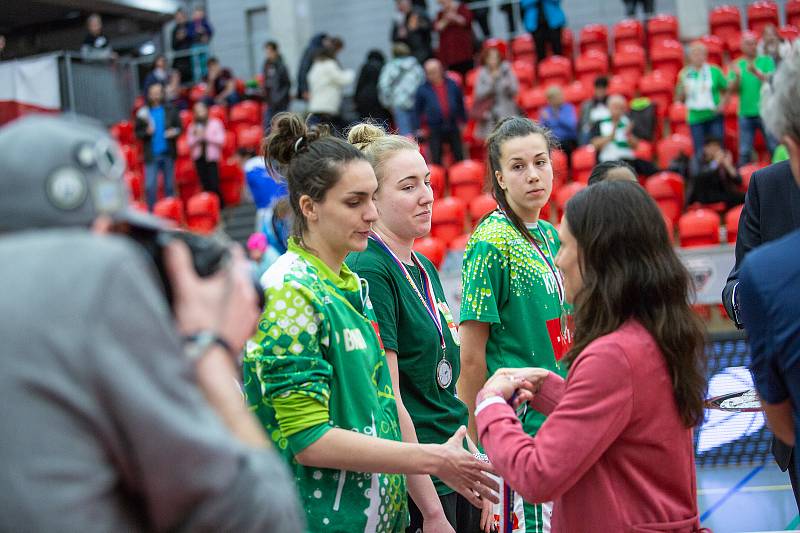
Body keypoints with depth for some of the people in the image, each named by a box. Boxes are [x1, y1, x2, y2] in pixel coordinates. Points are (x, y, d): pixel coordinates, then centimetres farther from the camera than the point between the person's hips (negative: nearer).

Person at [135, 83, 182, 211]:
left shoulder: (170, 110, 3)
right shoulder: (143, 112, 0)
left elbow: (179, 126, 9)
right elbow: (137, 132, 4)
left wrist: (175, 132, -12)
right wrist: (146, 132, -16)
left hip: (168, 153, 1)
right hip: (151, 155, -1)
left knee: (169, 185, 9)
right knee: (150, 186, -7)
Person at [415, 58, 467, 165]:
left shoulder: (452, 85, 4)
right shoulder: (423, 89, -2)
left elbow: (460, 103, 13)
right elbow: (417, 109, 2)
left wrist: (463, 120, 14)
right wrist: (417, 128, -1)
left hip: (453, 127, 2)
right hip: (435, 128, -2)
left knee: (459, 156, 10)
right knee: (436, 159, -1)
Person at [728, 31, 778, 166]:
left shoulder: (767, 61, 2)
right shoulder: (737, 65, 8)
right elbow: (732, 90, 1)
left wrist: (756, 72, -28)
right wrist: (737, 76, -18)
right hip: (746, 115, 2)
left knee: (774, 148, -1)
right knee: (744, 152, 1)